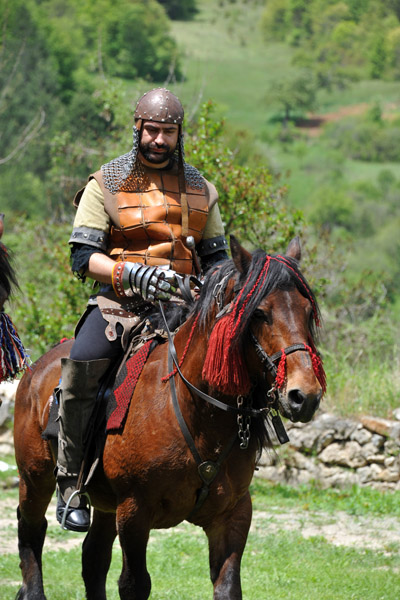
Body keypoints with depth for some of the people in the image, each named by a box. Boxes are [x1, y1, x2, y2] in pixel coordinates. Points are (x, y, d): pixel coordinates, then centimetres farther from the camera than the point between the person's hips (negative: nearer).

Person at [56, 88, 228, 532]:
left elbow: (215, 256, 23)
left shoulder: (199, 189, 15)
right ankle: (71, 486, -21)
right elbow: (84, 257, -4)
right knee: (82, 364, -30)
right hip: (119, 305, -3)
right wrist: (134, 274, -20)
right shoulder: (106, 185, 4)